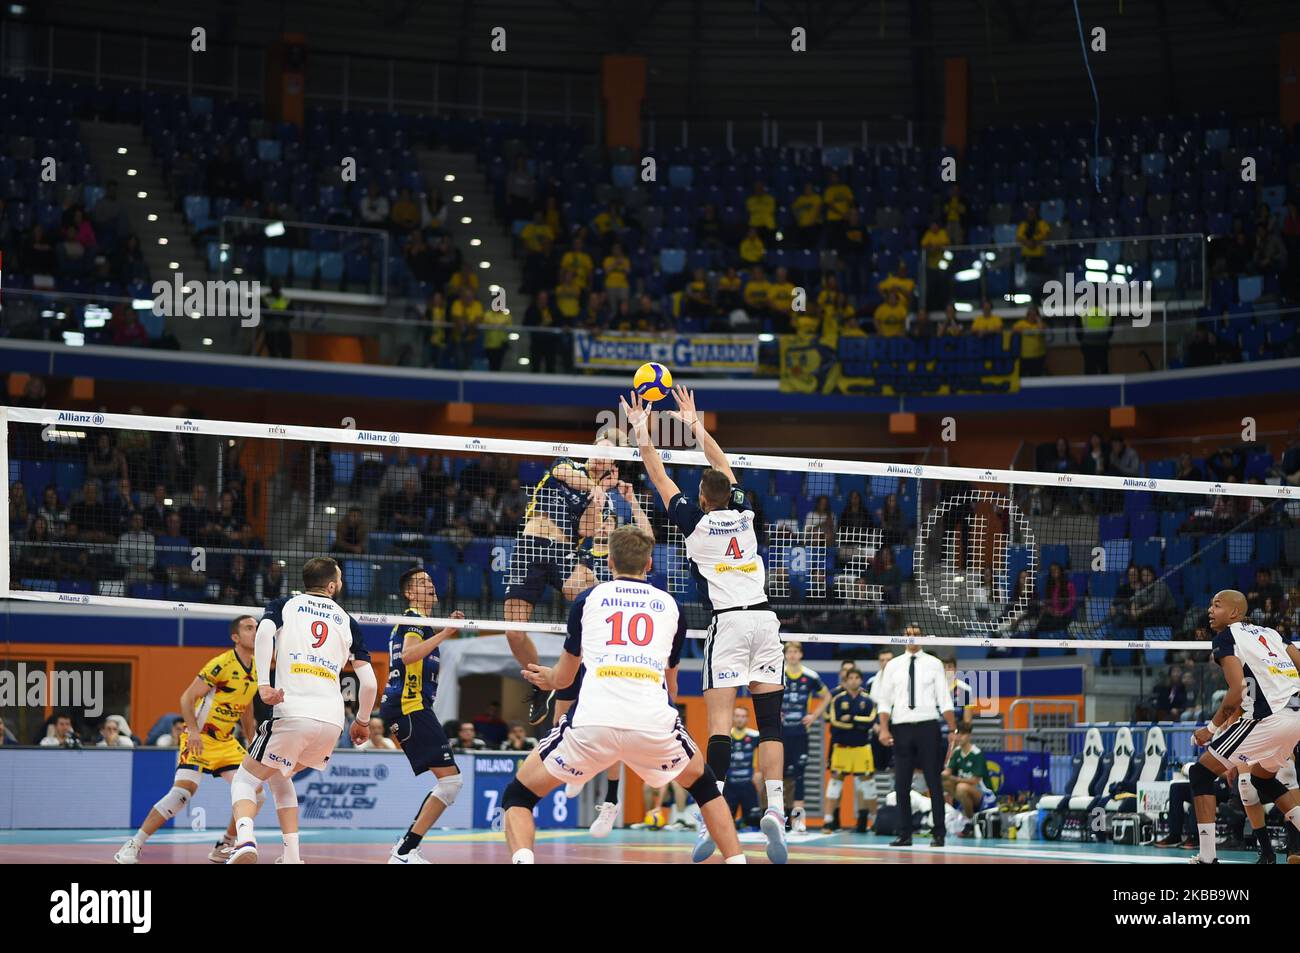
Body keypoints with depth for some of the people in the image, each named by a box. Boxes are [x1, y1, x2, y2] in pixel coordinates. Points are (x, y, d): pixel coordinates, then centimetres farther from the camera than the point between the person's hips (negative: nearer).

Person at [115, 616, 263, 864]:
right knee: (184, 790, -23)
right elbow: (187, 698, -15)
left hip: (226, 742, 7)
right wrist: (193, 730, -28)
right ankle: (133, 845, -15)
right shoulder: (222, 664, -16)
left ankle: (224, 846, 13)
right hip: (199, 739, -7)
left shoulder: (257, 669, 7)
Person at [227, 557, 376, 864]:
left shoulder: (284, 606, 14)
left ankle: (246, 839, -22)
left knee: (245, 779, 8)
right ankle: (291, 856, 16)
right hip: (332, 721, 3)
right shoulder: (347, 622, 19)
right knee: (279, 776, 27)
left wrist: (263, 684, -16)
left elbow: (264, 632, -11)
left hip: (292, 714, -3)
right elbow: (369, 682, 14)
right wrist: (362, 721, 29)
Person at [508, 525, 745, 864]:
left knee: (519, 795, 15)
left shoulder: (589, 598, 20)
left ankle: (522, 859, -13)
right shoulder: (670, 606, 23)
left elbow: (564, 677, 32)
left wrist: (547, 678, 56)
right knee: (704, 785, 31)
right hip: (655, 722, 1)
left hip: (593, 721, -1)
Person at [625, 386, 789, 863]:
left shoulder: (695, 520, 3)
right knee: (769, 720, 0)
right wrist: (695, 423, 40)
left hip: (728, 621, -4)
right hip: (765, 618, 4)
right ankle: (775, 809, -13)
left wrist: (642, 431, 24)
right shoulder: (742, 514, 14)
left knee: (720, 722, -10)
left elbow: (659, 477, 14)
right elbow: (723, 466, 30)